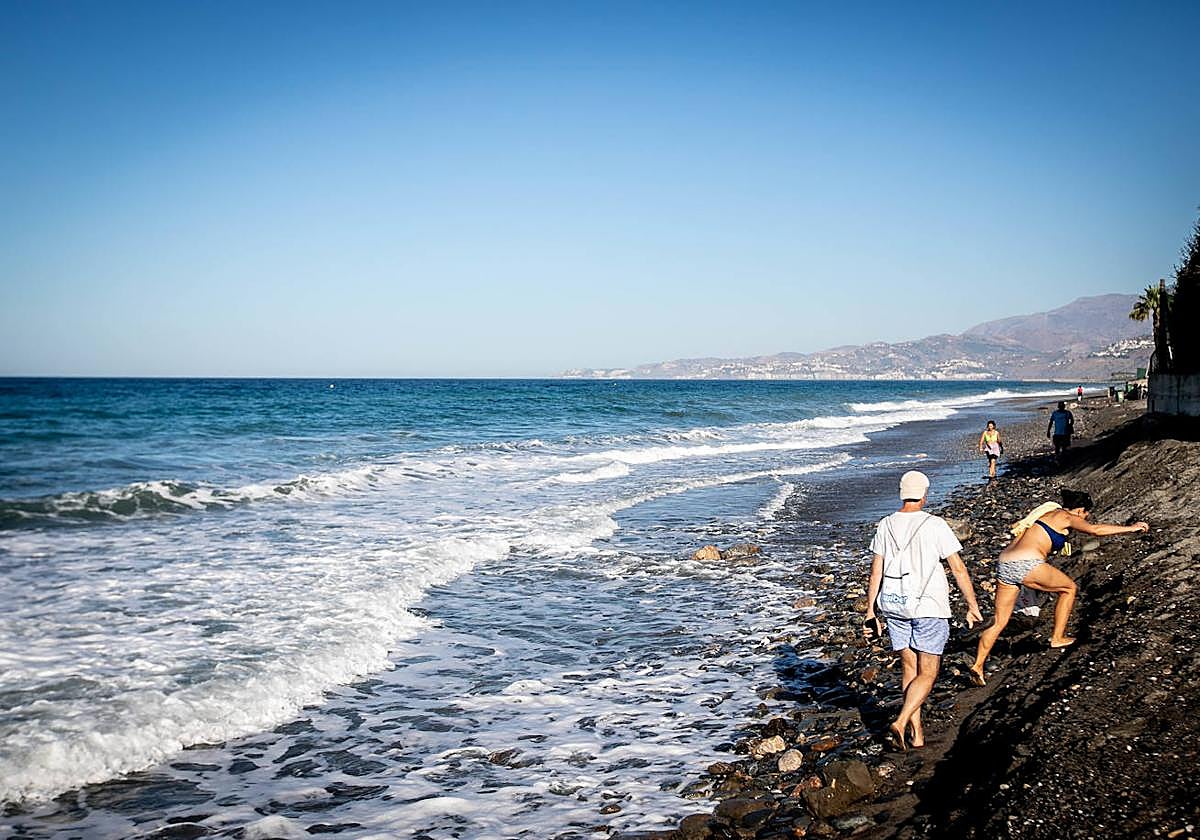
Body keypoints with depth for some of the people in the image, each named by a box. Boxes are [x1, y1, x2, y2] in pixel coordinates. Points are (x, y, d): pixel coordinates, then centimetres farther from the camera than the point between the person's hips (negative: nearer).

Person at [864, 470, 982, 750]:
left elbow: (876, 573, 3)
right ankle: (900, 723, -13)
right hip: (928, 606, -4)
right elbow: (959, 570, -7)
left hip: (893, 605, 4)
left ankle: (916, 733, 17)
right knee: (927, 674, 4)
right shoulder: (935, 525, -10)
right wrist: (972, 606, 3)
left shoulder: (886, 526, 1)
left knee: (909, 669, 15)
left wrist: (871, 612, 9)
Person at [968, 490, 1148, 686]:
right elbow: (1095, 529, -8)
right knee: (1069, 588, 19)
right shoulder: (1065, 516, 3)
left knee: (999, 622, 11)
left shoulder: (1046, 513, 27)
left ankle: (978, 666, 3)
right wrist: (1130, 528, 2)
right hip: (1026, 565, -8)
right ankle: (1057, 638, 23)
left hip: (1004, 565, 8)